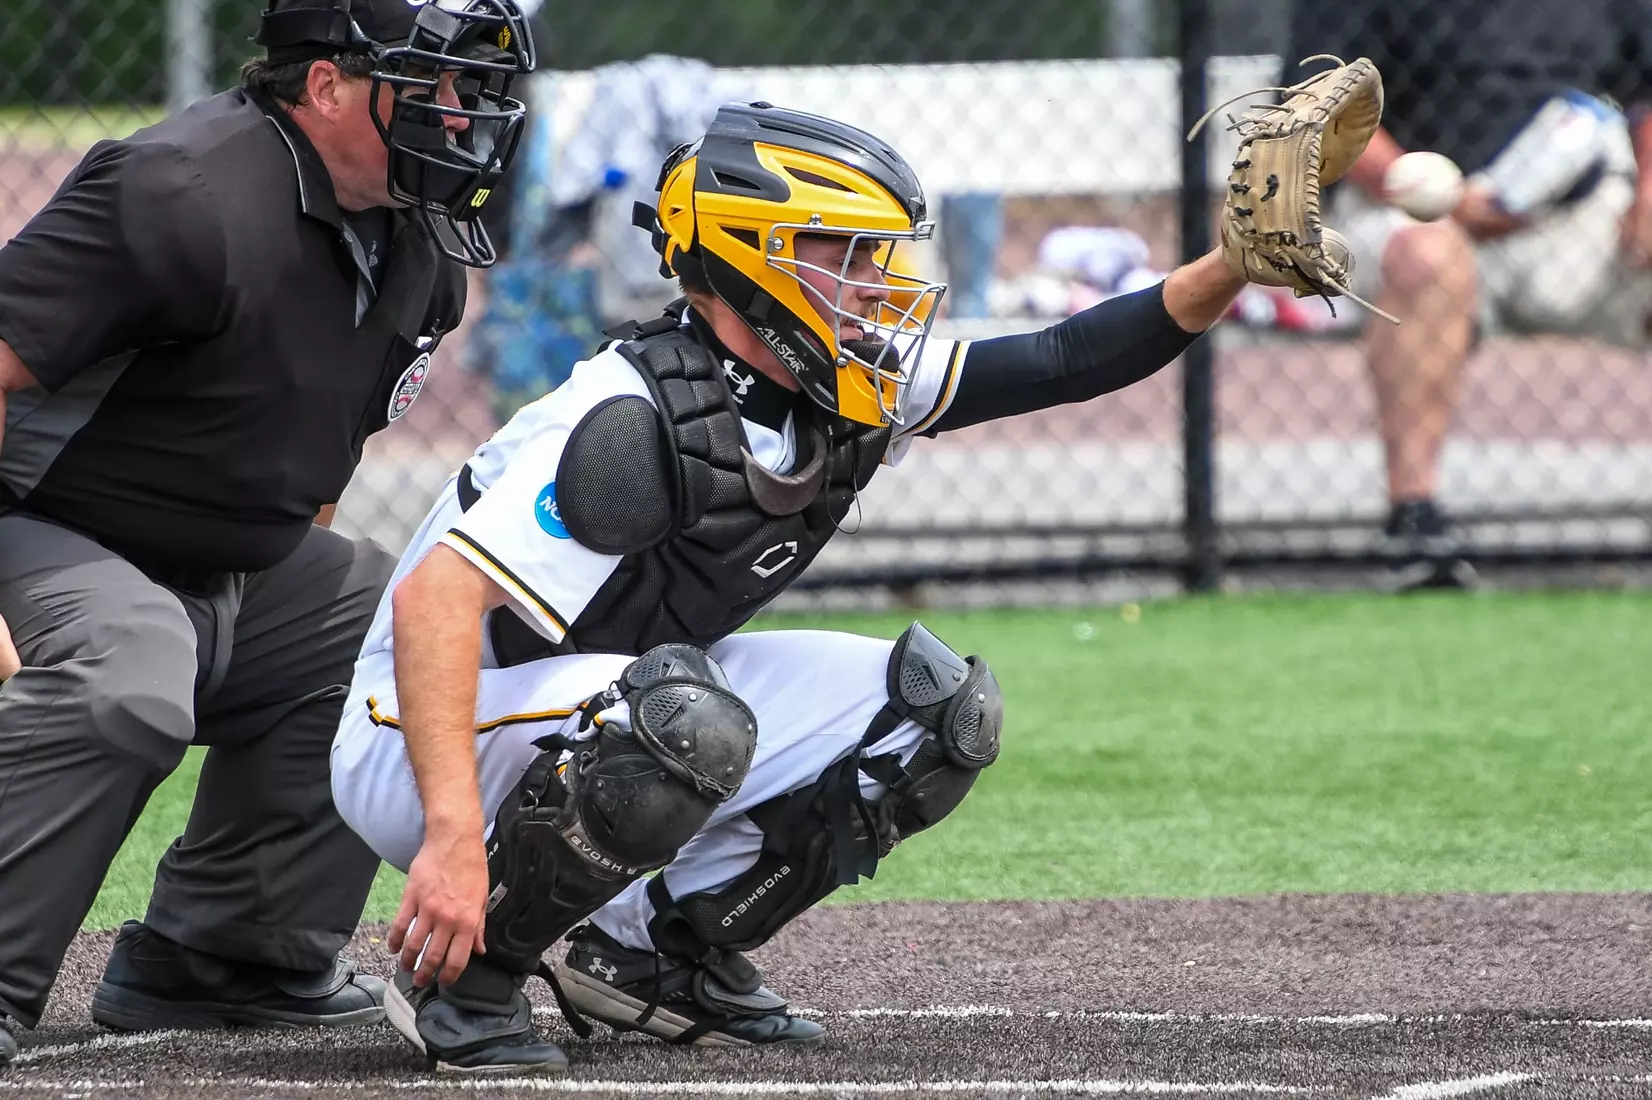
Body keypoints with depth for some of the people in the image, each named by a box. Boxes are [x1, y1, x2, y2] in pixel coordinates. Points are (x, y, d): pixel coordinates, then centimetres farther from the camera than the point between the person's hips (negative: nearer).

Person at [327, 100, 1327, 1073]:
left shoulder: (843, 394, -3)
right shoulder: (644, 420, -29)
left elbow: (1060, 365, 0)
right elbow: (437, 597, -36)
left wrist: (1234, 265, -15)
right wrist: (453, 835, -46)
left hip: (623, 697, 9)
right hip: (437, 738, -9)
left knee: (941, 711, -1)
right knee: (688, 725, -39)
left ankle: (657, 954, 8)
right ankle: (466, 975, -16)